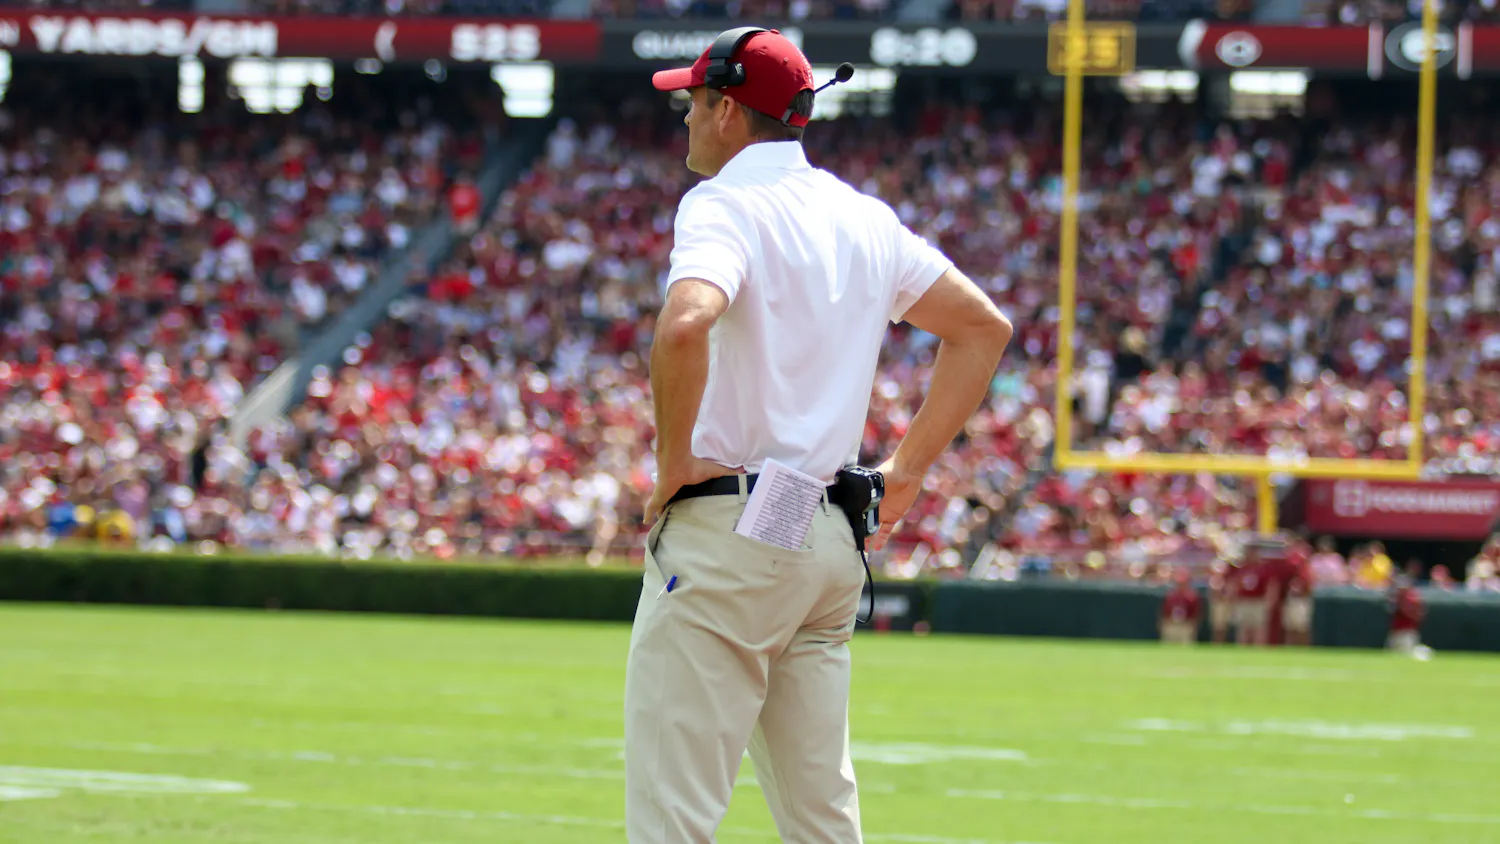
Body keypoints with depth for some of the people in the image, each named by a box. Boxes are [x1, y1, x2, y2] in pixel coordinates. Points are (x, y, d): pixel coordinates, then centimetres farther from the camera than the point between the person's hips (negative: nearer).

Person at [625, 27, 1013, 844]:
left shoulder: (723, 205, -10)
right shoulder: (862, 217, 14)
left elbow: (685, 325, -30)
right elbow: (984, 326, 20)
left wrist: (672, 462, -16)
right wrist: (907, 468, 17)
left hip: (727, 532, -8)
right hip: (835, 541, 8)